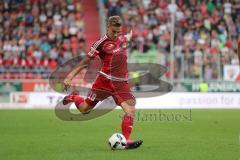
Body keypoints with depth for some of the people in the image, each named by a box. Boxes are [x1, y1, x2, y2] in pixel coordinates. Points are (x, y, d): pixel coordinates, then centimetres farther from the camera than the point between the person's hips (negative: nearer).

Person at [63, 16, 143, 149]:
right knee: (84, 109, 6)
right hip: (105, 81, -4)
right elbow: (85, 62, -6)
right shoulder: (101, 43, -9)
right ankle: (73, 97, 38)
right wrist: (71, 76, -8)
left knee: (130, 110, -14)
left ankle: (126, 140, -11)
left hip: (122, 83, 4)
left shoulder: (122, 38, 7)